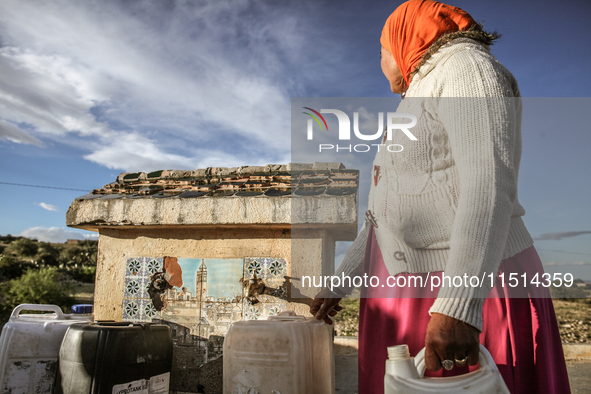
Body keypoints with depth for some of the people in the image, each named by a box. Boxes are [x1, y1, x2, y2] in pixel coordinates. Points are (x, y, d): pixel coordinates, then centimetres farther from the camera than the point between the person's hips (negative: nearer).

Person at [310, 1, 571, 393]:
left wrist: (458, 305, -35)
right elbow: (385, 210, 19)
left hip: (470, 296, -9)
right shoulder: (418, 106, 19)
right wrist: (339, 283, 20)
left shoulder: (468, 69, -9)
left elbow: (490, 185, -25)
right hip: (411, 291, 9)